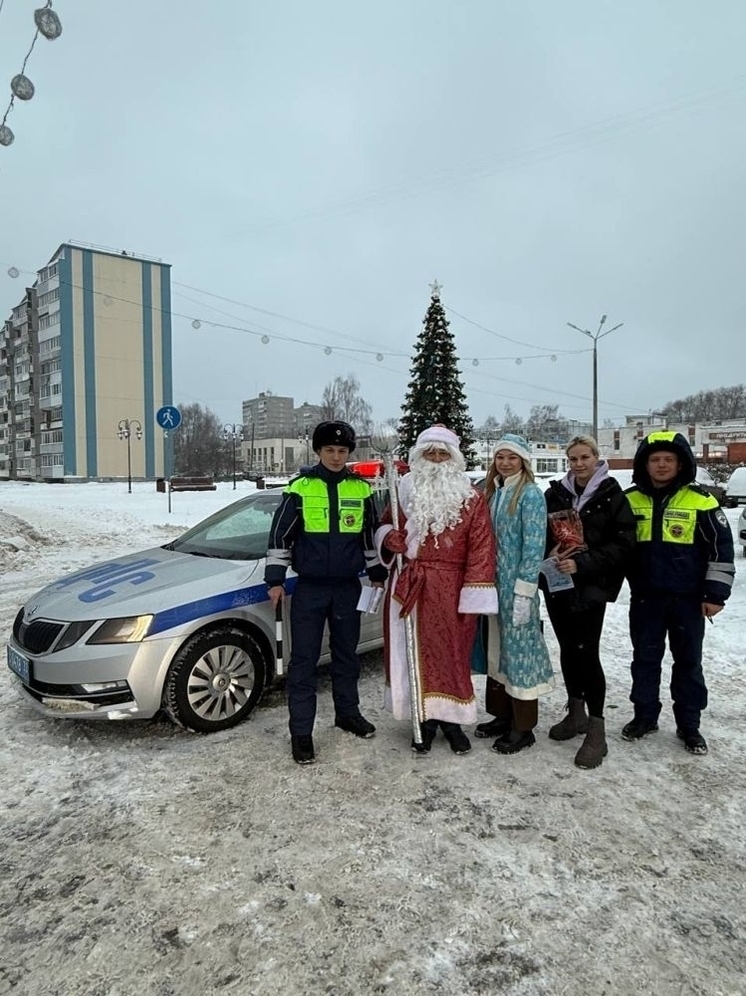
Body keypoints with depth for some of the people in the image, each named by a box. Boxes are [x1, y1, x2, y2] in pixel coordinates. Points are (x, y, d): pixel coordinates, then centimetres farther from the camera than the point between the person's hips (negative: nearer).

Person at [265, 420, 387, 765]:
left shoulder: (361, 489, 3)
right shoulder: (300, 487, -5)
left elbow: (371, 535, 14)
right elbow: (280, 533, -2)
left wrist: (377, 573, 15)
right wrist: (275, 579, -5)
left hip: (348, 587, 3)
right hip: (309, 588, -3)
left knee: (346, 653, 16)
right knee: (304, 659, 1)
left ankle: (348, 713, 34)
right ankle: (301, 732, 10)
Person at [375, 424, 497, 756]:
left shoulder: (471, 498, -2)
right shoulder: (405, 492, 8)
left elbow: (481, 547, -6)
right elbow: (385, 525, 20)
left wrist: (474, 595, -12)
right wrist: (388, 536, -5)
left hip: (450, 591, -2)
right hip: (409, 588, 3)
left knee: (451, 654, 6)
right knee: (414, 653, 8)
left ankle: (451, 720, 25)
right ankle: (424, 721, 24)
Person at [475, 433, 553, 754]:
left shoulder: (530, 494, -10)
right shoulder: (493, 492, 12)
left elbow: (534, 547, -15)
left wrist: (524, 592, -19)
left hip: (517, 587, -7)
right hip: (493, 584, 8)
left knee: (520, 651, 0)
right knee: (497, 650, 14)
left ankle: (523, 728, 12)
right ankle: (503, 714, 29)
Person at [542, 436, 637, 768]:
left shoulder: (612, 496, -4)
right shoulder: (554, 494, 7)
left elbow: (622, 544, -9)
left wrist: (582, 563, -19)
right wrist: (549, 555, -10)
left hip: (591, 587, -4)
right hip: (556, 584, 4)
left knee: (586, 652, -7)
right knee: (567, 649, 13)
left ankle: (596, 731, 4)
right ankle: (576, 713, 30)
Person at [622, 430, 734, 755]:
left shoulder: (700, 501, -7)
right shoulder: (630, 500, 1)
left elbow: (721, 548, -5)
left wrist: (716, 593, -7)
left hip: (688, 598, -2)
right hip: (645, 598, 2)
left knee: (688, 661, 10)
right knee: (645, 659, 12)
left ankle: (689, 724, 24)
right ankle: (645, 716, 27)